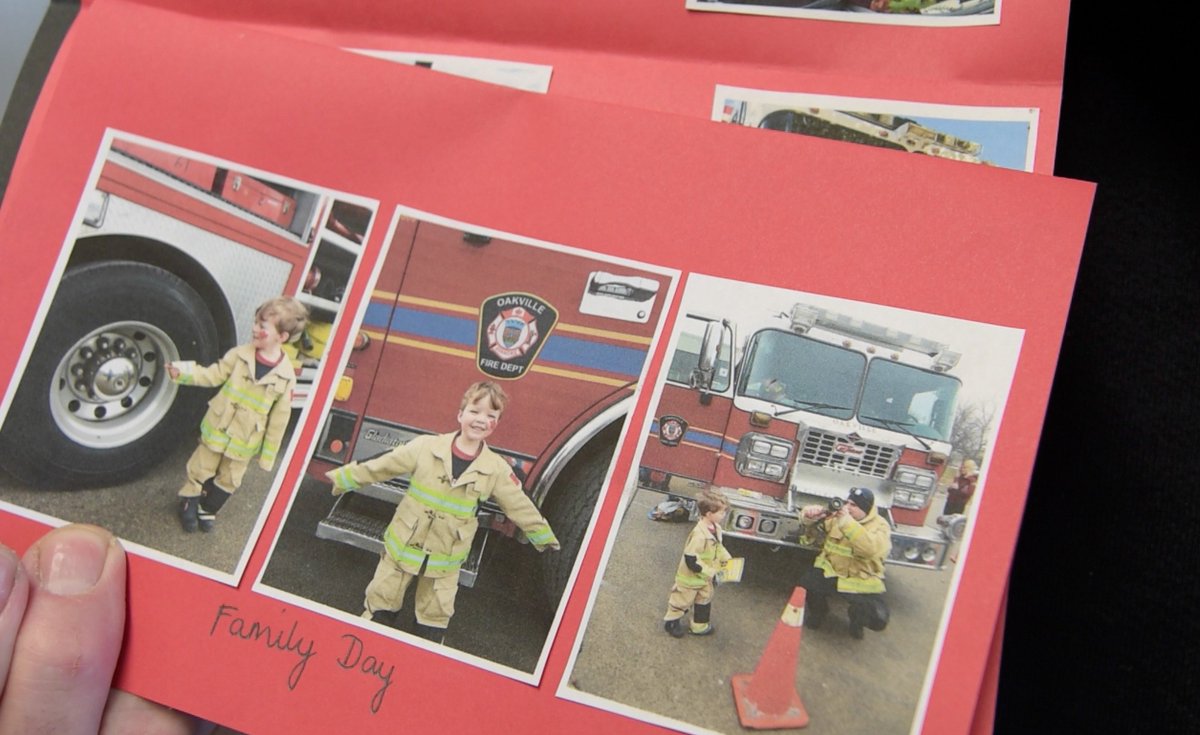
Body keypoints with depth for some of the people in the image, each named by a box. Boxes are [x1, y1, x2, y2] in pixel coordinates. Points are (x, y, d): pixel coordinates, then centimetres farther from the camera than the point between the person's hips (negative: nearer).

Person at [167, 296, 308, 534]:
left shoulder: (286, 376, -17)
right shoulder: (240, 355, -12)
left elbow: (278, 421, -10)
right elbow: (213, 375, -3)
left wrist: (268, 455, -4)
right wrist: (182, 373, -19)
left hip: (245, 441, 0)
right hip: (217, 429, 0)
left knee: (228, 480, 17)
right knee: (201, 470, 15)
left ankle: (207, 509, 41)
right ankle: (189, 502, 39)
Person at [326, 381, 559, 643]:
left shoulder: (497, 469, -9)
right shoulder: (426, 447, -13)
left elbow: (520, 507, 2)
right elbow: (382, 467, -4)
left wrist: (544, 537, 8)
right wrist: (343, 478, 1)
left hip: (445, 559, 1)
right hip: (403, 546, -1)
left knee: (436, 616, 14)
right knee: (380, 601, 13)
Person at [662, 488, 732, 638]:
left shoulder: (716, 529, -6)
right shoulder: (699, 535, -36)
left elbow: (718, 546, 13)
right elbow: (691, 559, -33)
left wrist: (726, 559, -1)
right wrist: (708, 572, -29)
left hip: (706, 577, 9)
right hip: (691, 577, -9)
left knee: (704, 601, 23)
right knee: (683, 601, 13)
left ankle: (699, 626, 40)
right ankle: (671, 621, 35)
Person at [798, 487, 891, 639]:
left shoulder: (880, 526, -11)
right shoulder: (838, 514, 1)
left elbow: (871, 548, -32)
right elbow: (808, 520, 2)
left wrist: (847, 523, -41)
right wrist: (811, 513, -25)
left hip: (862, 580, -2)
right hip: (831, 571, 2)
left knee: (878, 619, -19)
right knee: (805, 586, -27)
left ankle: (857, 619, 19)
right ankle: (818, 611, 10)